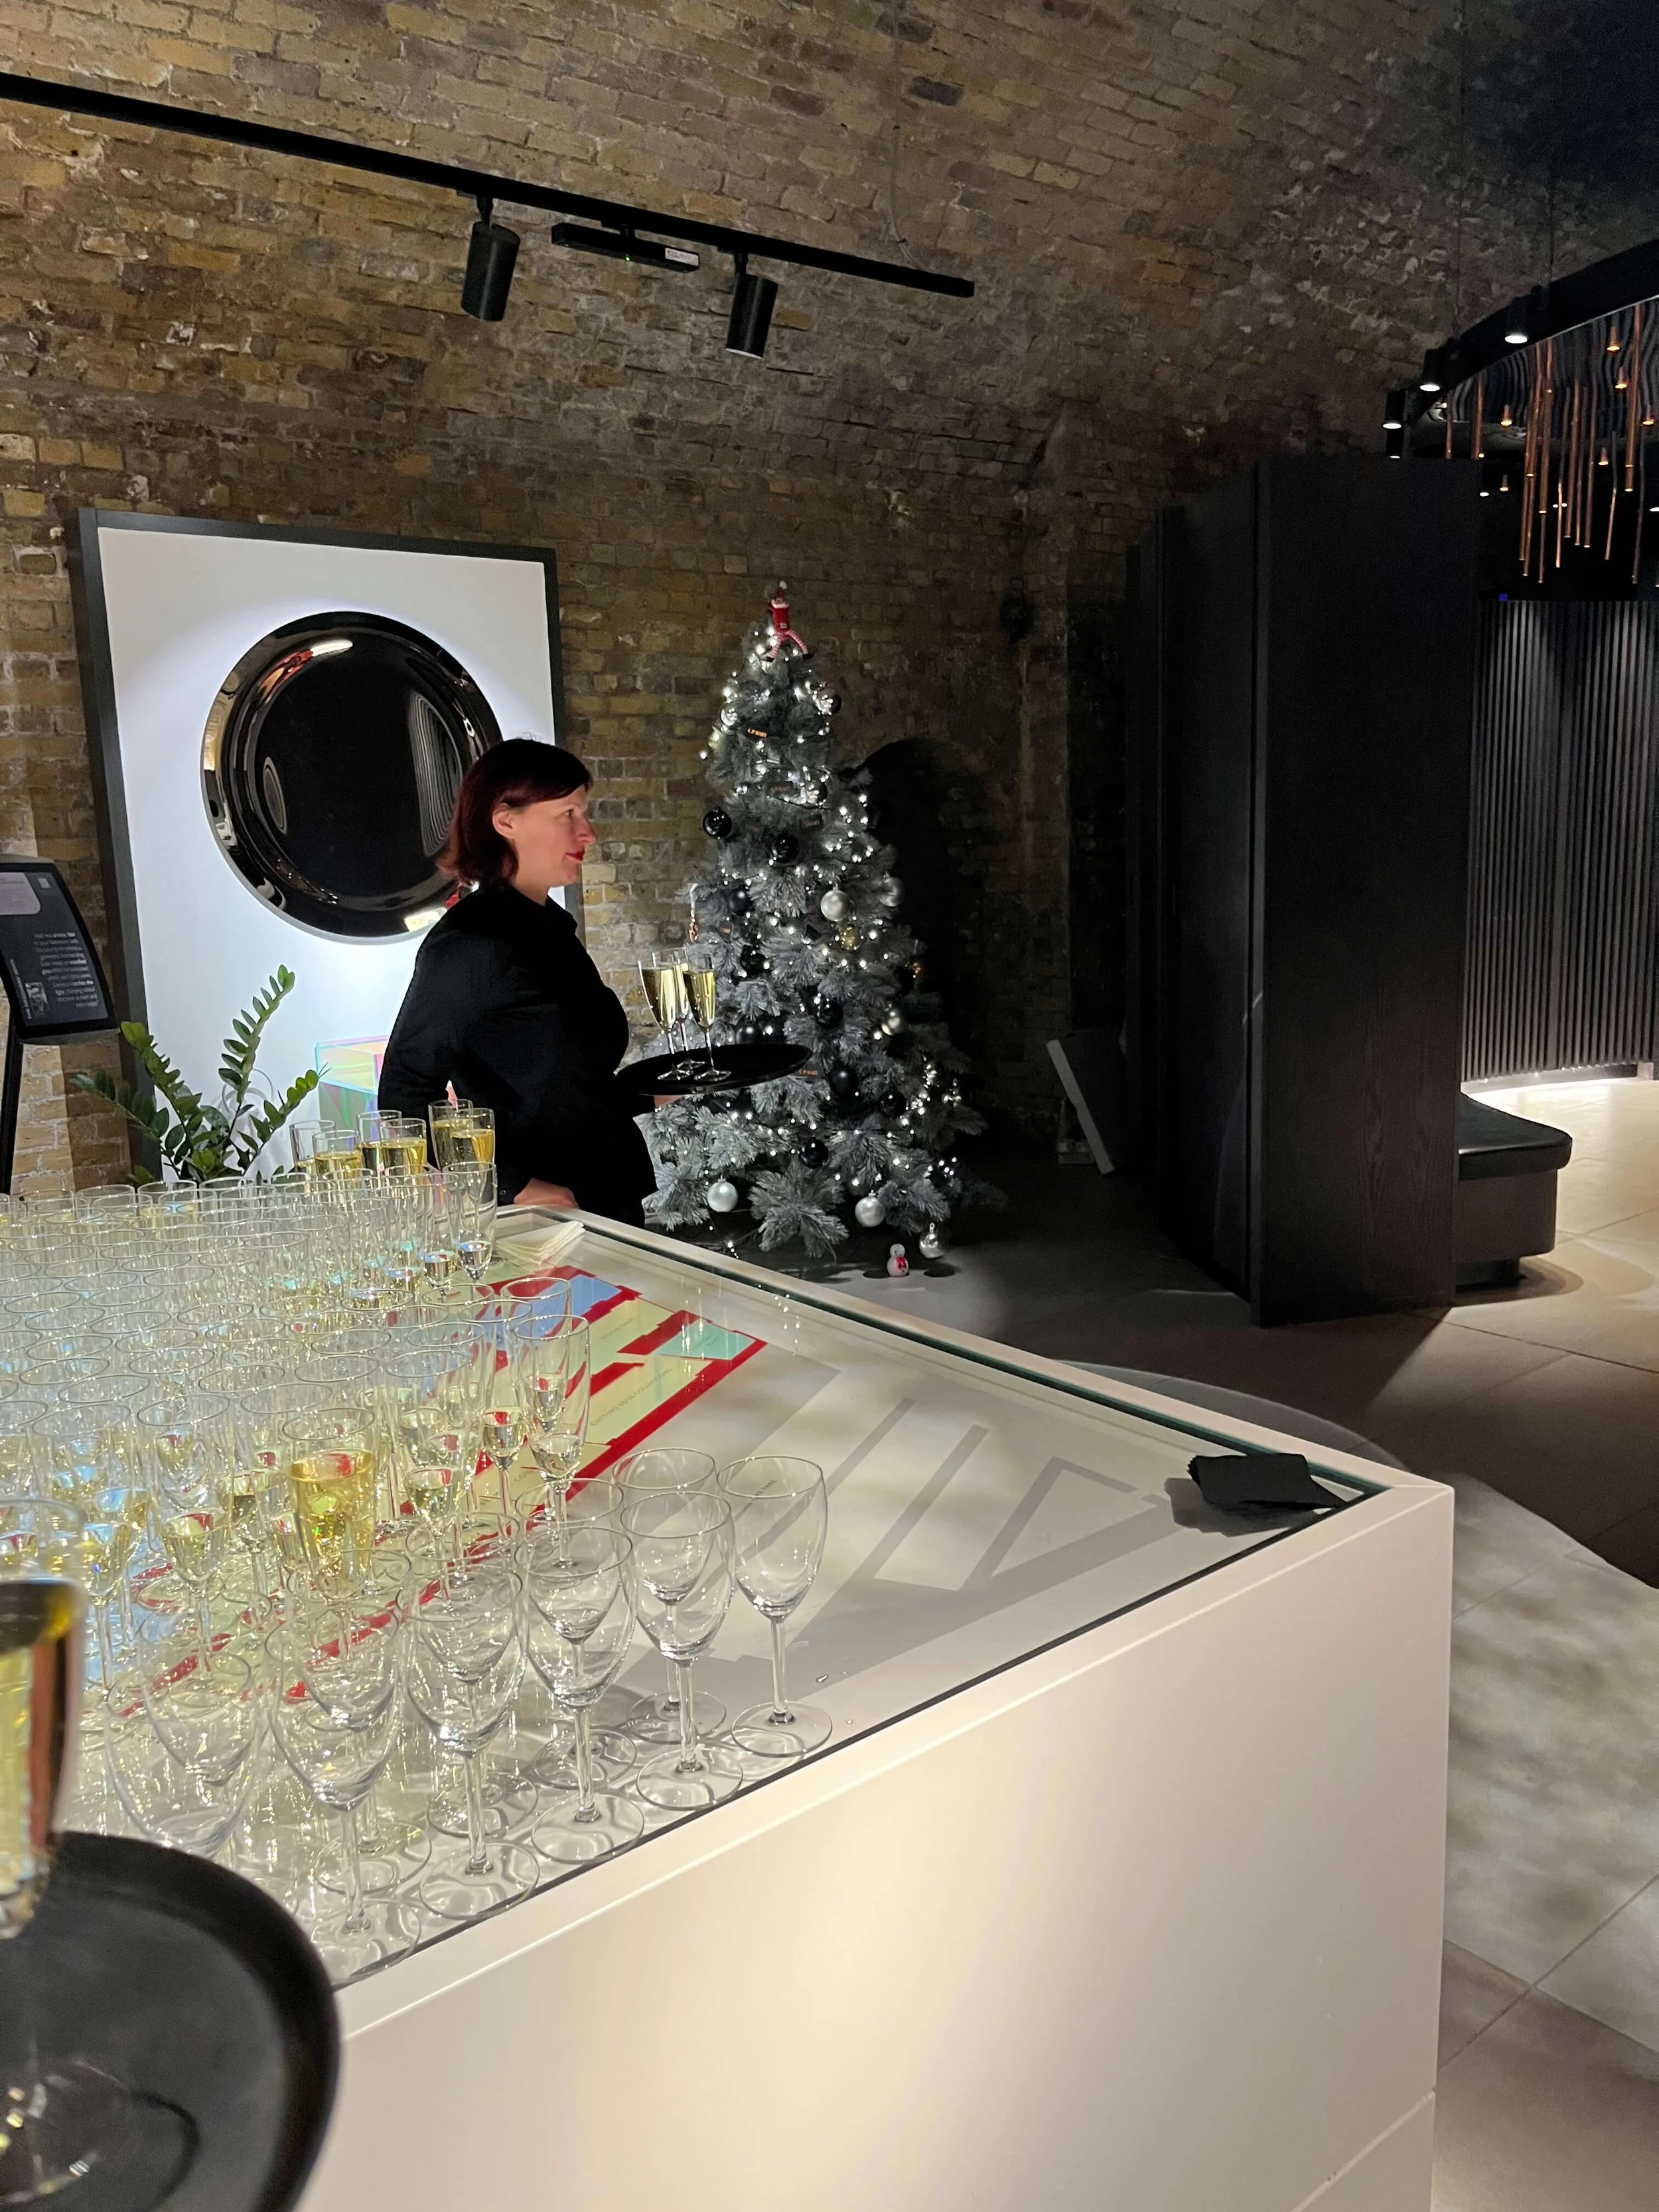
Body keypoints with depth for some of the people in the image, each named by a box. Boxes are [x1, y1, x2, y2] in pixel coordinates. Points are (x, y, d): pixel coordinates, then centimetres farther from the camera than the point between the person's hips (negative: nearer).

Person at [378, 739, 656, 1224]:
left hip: (611, 1200, 8)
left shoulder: (551, 929, 10)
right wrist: (514, 1186, -22)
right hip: (533, 1221, -8)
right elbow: (404, 1097, -17)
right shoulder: (468, 942, -16)